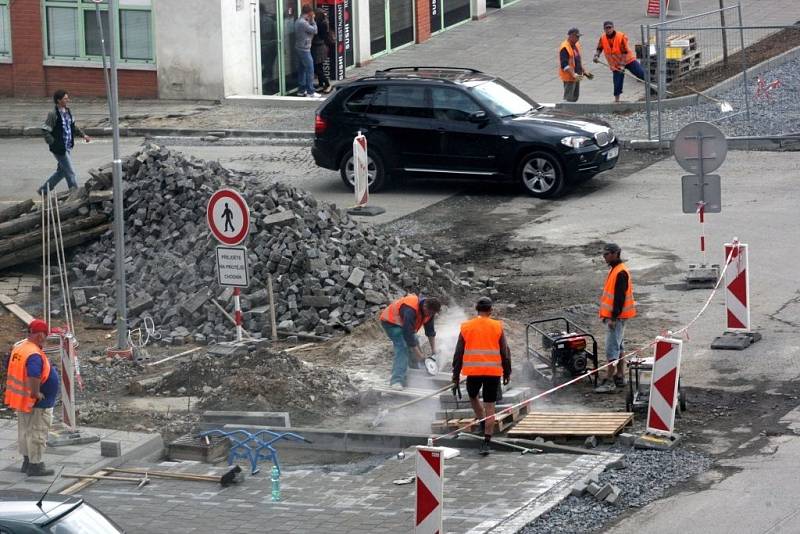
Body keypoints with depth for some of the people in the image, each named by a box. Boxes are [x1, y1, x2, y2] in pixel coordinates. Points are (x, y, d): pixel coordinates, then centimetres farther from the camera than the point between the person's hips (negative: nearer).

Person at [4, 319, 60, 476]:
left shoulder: (18, 347, 4)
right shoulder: (34, 355, -27)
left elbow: (14, 369, 16)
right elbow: (34, 376, -40)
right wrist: (36, 393, -24)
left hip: (20, 398, 10)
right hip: (37, 404, -10)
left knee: (25, 431, 19)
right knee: (37, 434, 1)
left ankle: (27, 461, 31)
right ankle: (36, 466, 7)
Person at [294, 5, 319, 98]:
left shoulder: (298, 21, 11)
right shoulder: (303, 23, -20)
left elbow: (309, 31, 12)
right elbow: (314, 31, -14)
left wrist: (310, 20, 5)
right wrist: (312, 20, -6)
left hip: (299, 48, 10)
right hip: (304, 49, -10)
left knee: (302, 70, 13)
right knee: (310, 70, -6)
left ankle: (301, 90, 17)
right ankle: (310, 92, -6)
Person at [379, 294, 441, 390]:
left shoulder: (429, 310, -12)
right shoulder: (410, 310, -38)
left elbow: (430, 331, 3)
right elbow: (408, 335, -37)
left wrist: (433, 349, 1)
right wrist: (419, 355, -33)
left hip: (403, 323, 9)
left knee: (415, 348, 10)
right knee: (402, 348, -25)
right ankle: (396, 381, -35)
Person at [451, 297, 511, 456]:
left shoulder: (466, 327, 2)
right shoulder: (497, 327, 1)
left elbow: (458, 353, 4)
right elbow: (505, 352, 3)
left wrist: (456, 376, 10)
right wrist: (507, 373, 14)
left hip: (473, 372, 0)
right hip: (493, 372, 0)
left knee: (473, 397, 28)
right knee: (489, 407, 3)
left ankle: (483, 425, 22)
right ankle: (486, 443, -1)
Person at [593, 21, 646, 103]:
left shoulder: (621, 37, -20)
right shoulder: (602, 38, -7)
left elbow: (625, 52, -21)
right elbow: (599, 49, 10)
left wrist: (622, 65, -27)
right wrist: (596, 55, -11)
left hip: (628, 60, -3)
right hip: (615, 64, 3)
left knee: (641, 73, -9)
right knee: (617, 83, 1)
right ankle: (616, 99, 12)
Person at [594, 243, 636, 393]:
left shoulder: (621, 273, -18)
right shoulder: (614, 270, 14)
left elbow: (620, 297, -22)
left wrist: (613, 317, -23)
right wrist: (608, 316, 21)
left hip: (616, 317, -11)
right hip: (612, 316, 11)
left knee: (612, 348, -10)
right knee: (618, 347, 16)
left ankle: (609, 382, -11)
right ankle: (619, 377, 23)